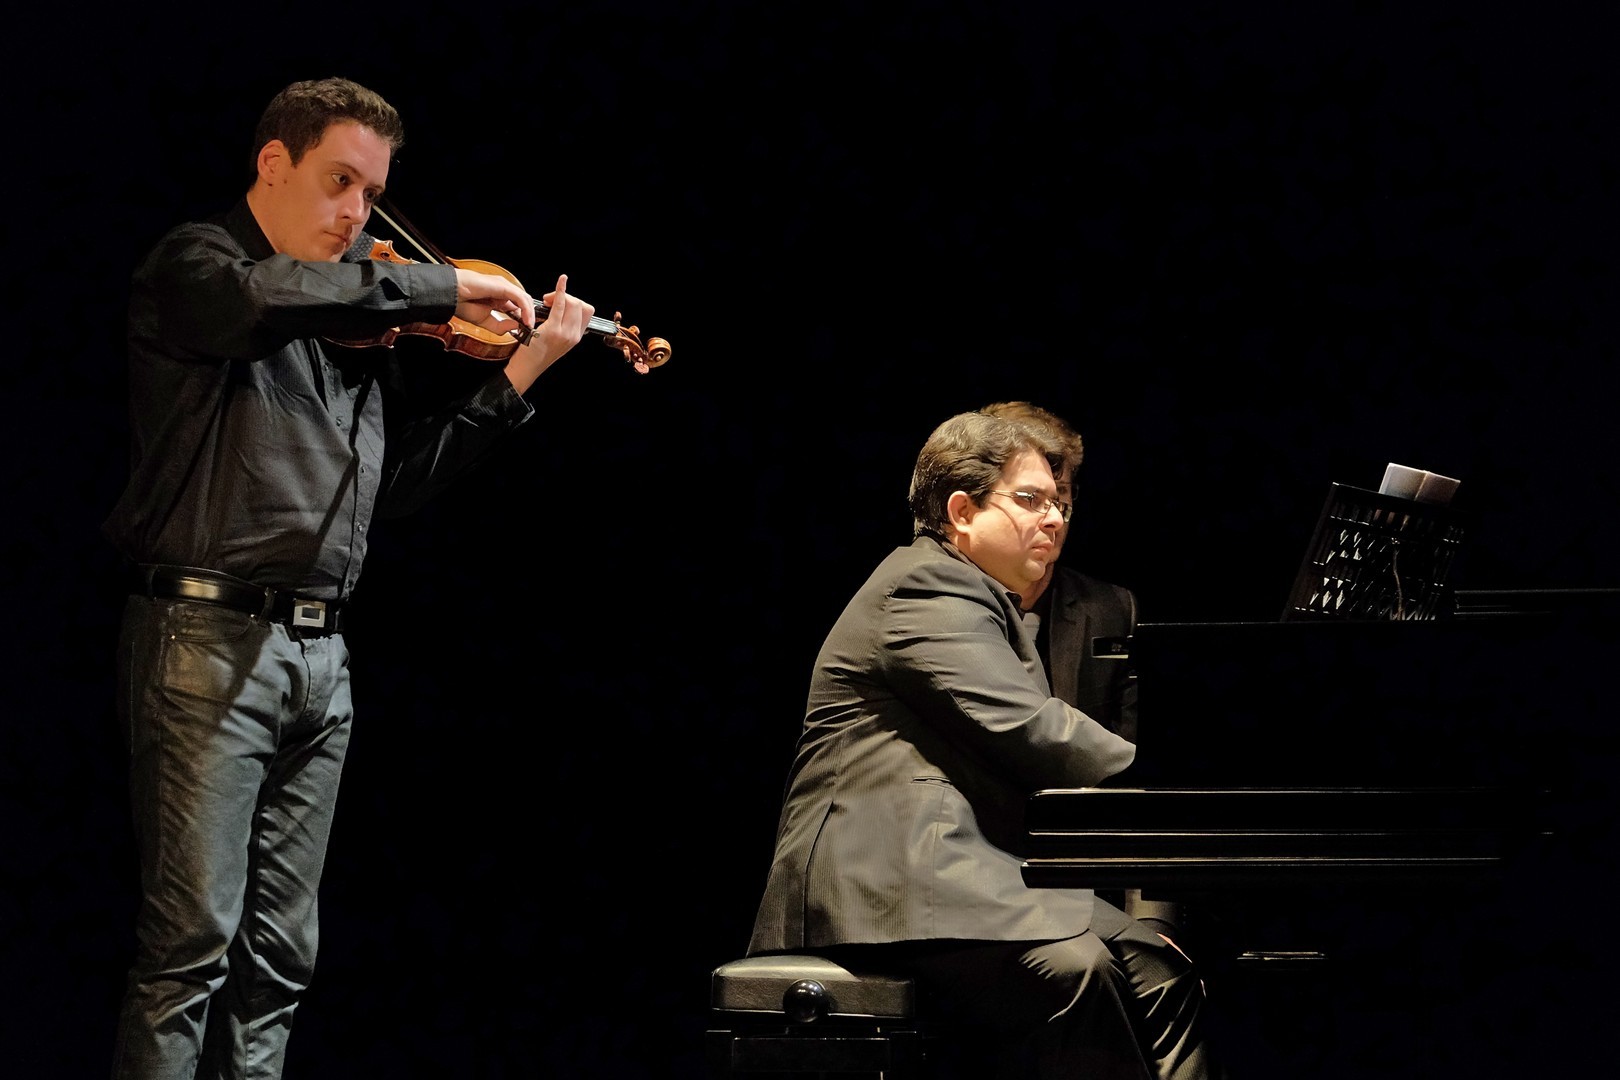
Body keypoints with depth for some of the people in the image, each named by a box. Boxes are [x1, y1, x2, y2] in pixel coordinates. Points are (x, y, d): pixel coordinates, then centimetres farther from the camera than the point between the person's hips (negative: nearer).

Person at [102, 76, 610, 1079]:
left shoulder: (360, 319, 19)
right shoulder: (195, 263, -1)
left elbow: (398, 478, 19)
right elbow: (263, 298, -26)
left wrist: (519, 373, 12)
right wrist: (441, 287, -19)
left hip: (319, 654, 8)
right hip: (210, 639, -7)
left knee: (277, 957, 7)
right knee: (194, 939, -13)